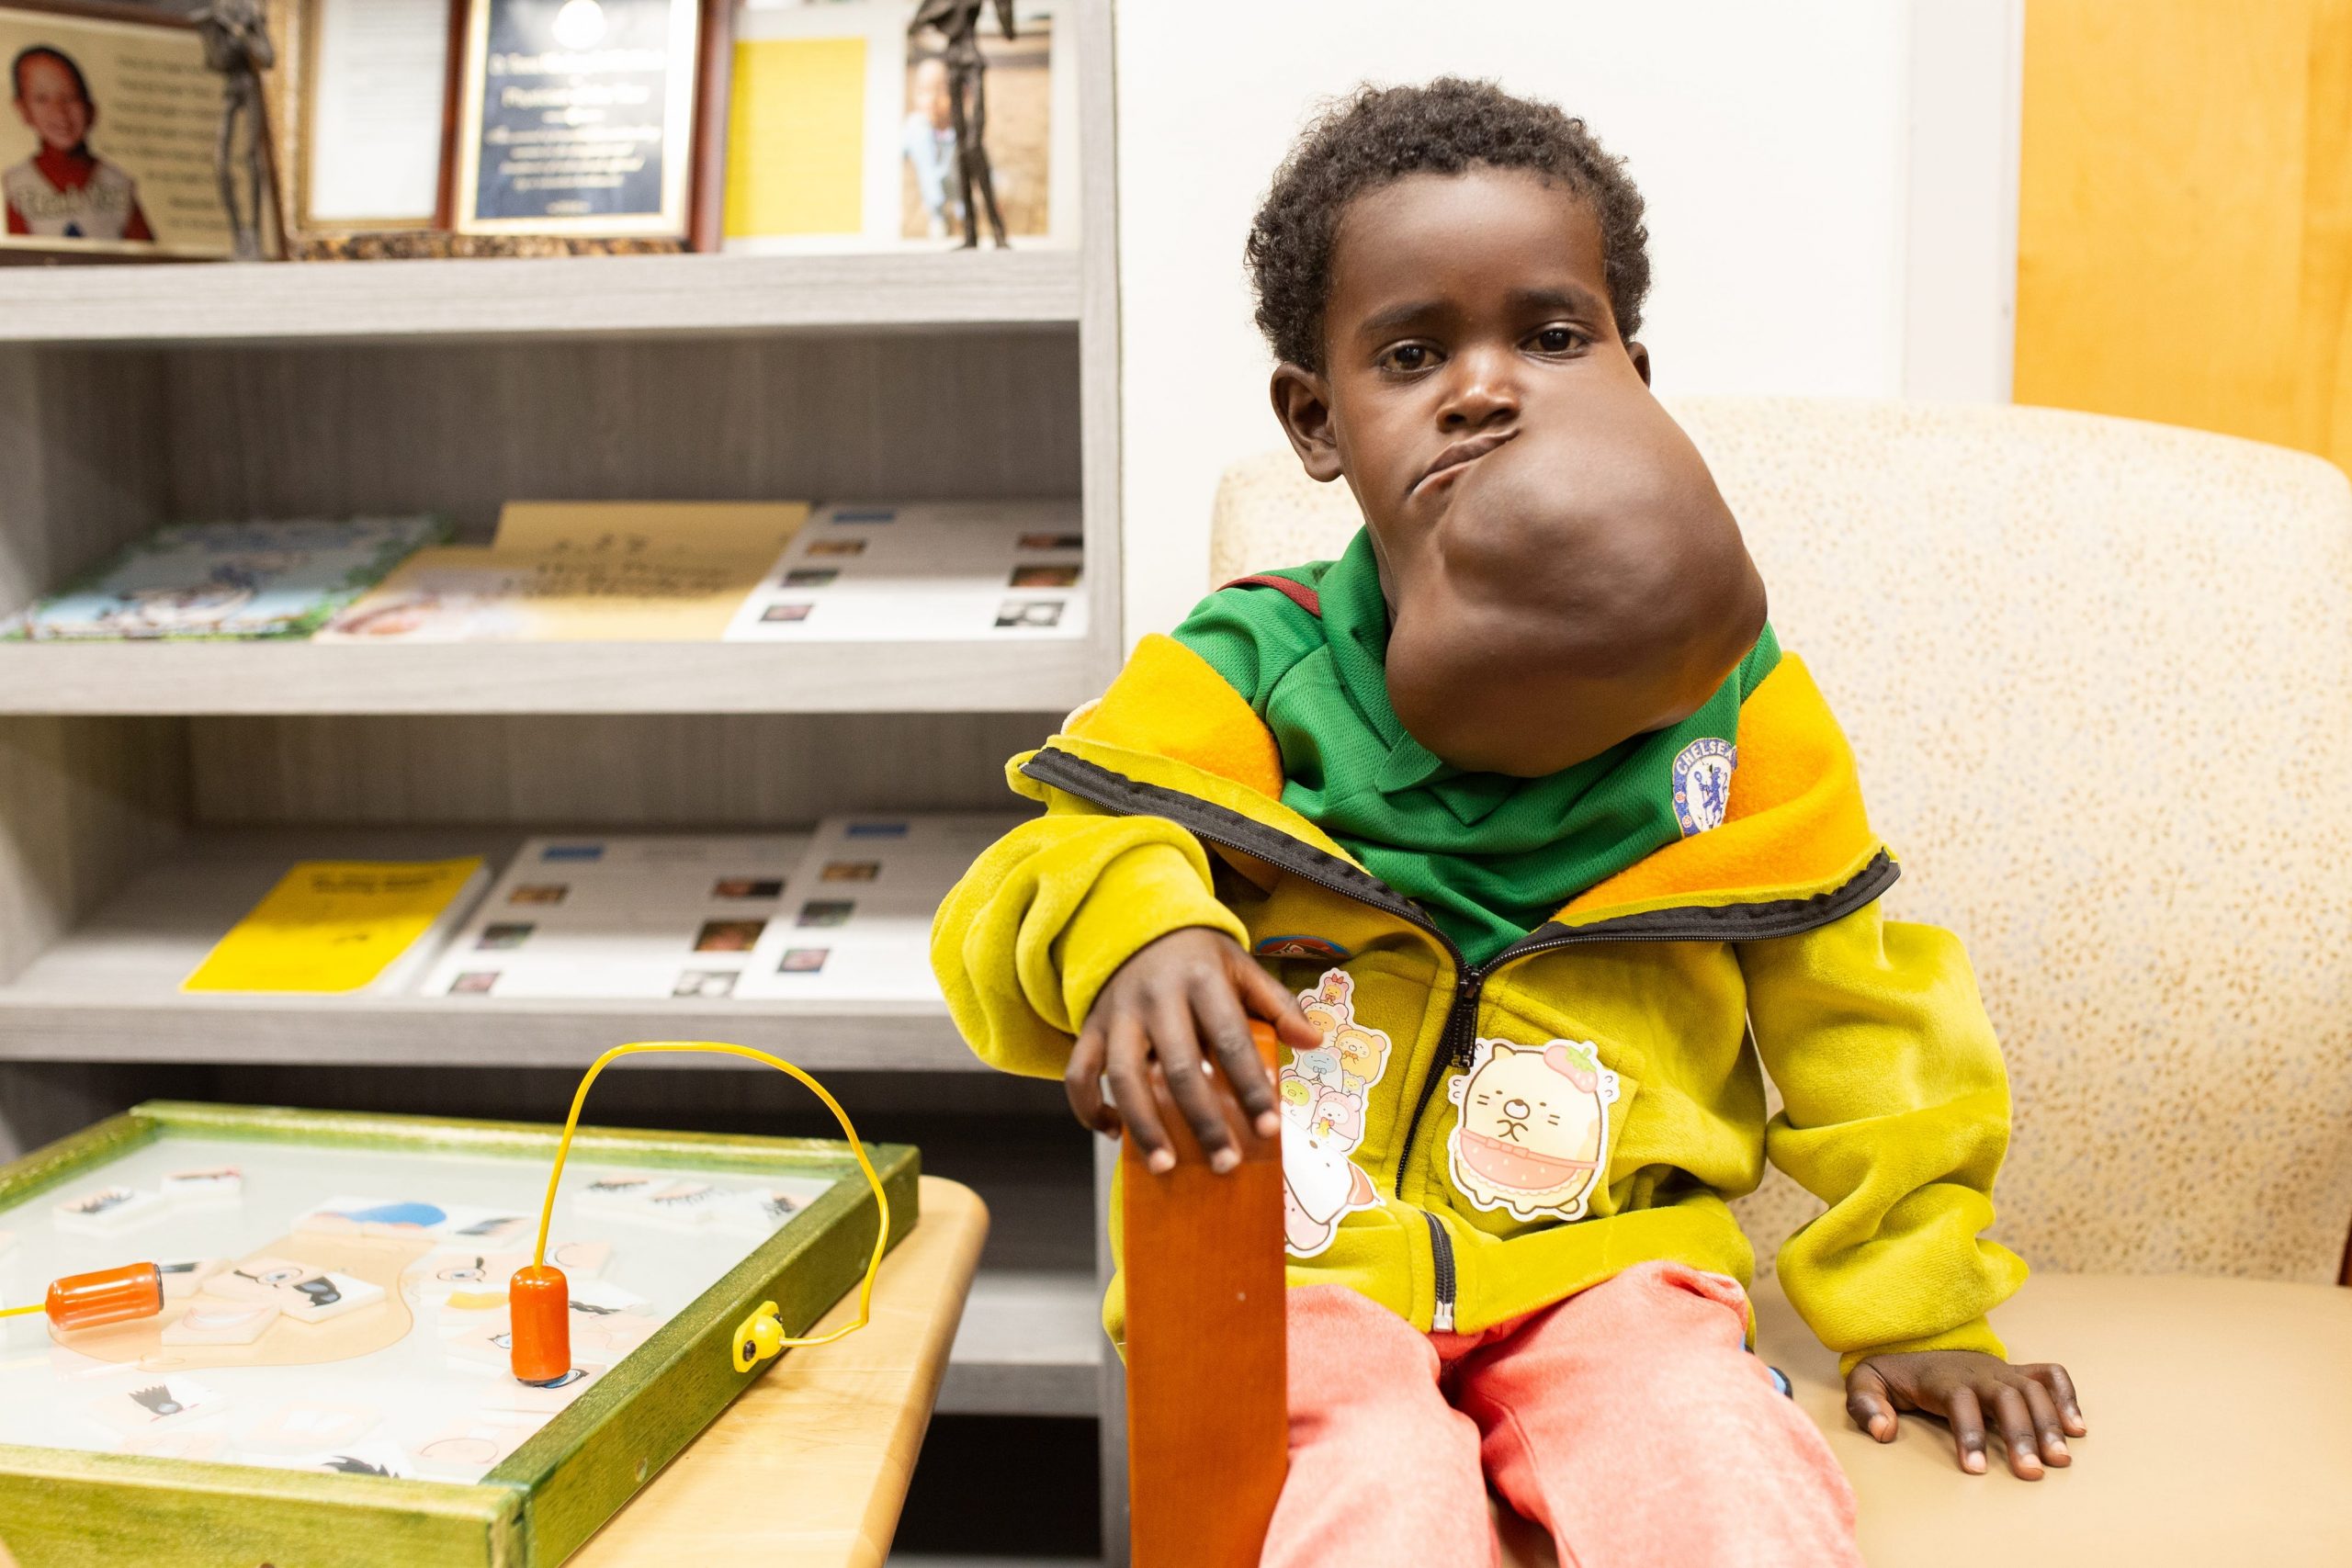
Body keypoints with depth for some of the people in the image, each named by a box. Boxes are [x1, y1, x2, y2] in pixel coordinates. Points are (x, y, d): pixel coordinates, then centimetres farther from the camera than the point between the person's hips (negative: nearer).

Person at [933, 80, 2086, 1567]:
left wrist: (1919, 1304, 11)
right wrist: (1124, 925, -33)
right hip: (1305, 1261, -1)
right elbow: (1008, 915, -9)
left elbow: (1851, 1008, 11)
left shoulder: (1731, 695, 3)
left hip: (1609, 1253, 2)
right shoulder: (1243, 676, -2)